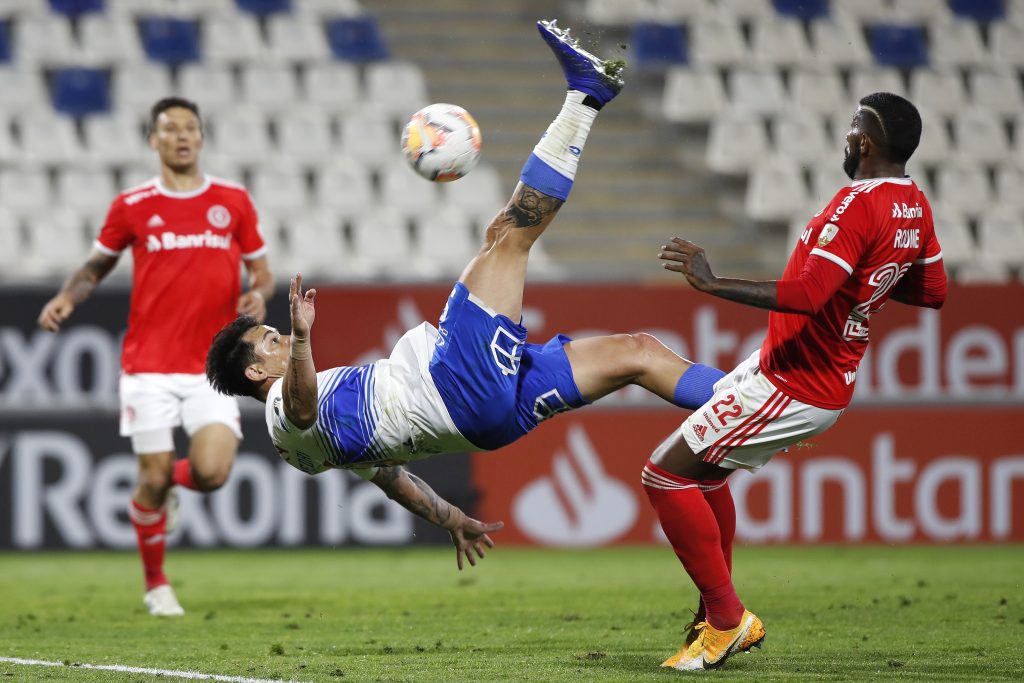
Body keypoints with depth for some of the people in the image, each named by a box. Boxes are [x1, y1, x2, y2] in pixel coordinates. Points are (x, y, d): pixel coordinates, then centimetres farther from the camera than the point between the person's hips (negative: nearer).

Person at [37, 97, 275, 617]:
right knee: (153, 480, -3)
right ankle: (156, 585, 18)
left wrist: (259, 295, -8)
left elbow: (261, 269, 14)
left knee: (211, 473, -16)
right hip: (149, 365, -1)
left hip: (212, 367, 1)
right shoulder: (133, 206, 3)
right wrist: (66, 298, -3)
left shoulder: (233, 202, 6)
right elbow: (98, 264, 15)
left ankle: (170, 480, 21)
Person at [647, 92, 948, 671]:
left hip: (793, 390, -10)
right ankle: (720, 618, 27)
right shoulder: (914, 205, 5)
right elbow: (934, 291, 19)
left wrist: (714, 284, -26)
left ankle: (726, 618, 0)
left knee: (666, 477, -7)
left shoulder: (860, 206, -24)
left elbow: (806, 296, -32)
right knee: (702, 471, 23)